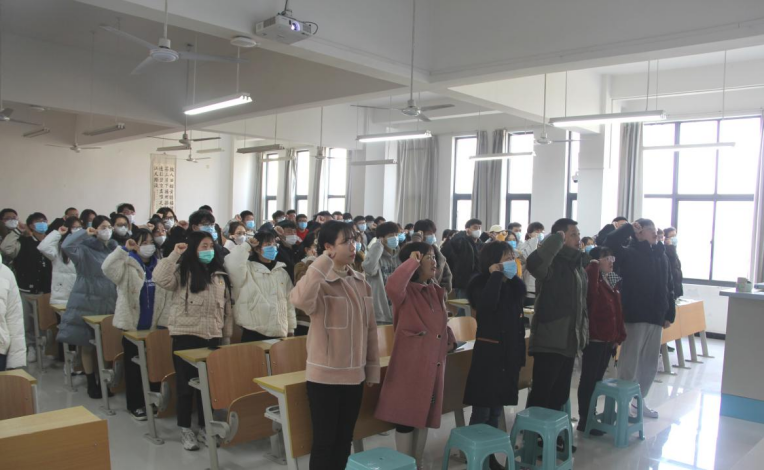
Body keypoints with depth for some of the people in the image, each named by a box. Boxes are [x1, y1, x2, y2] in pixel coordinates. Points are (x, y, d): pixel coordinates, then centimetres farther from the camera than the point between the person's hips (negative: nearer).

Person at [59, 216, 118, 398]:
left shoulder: (115, 249, 7)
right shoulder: (85, 249, -6)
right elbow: (66, 246, -26)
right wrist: (85, 233, -22)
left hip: (110, 303, 4)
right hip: (87, 303, -3)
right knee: (87, 345, 4)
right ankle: (91, 384, 17)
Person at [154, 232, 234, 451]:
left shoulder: (220, 275, 10)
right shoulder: (182, 271, -1)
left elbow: (227, 307, 12)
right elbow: (160, 279, -22)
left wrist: (227, 336, 10)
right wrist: (175, 254, -15)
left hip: (213, 336, 4)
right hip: (186, 335, -3)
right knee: (186, 383, 6)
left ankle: (205, 426, 24)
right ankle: (185, 429, 18)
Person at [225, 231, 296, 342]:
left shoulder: (282, 271, 13)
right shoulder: (248, 269, -3)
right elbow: (232, 264, -26)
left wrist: (291, 329, 14)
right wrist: (246, 245, -12)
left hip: (279, 333, 5)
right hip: (254, 334, -5)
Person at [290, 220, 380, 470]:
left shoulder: (361, 283, 3)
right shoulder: (320, 283, -15)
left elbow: (370, 328, 9)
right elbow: (300, 299, -40)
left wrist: (372, 368, 11)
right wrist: (324, 261, -35)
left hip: (354, 374, 6)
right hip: (324, 375, -6)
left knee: (344, 439, 18)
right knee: (324, 441, 7)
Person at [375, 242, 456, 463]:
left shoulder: (437, 291, 10)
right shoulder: (405, 292, -13)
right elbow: (392, 286, -38)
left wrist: (450, 340, 4)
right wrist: (412, 262, -27)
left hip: (434, 362, 7)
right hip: (411, 363, -7)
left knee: (425, 414, 16)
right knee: (407, 415, 2)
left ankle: (418, 462, 30)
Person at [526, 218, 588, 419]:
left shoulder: (578, 266, 15)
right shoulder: (553, 263, -13)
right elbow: (533, 263, -38)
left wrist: (583, 333, 17)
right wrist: (556, 240, -25)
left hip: (569, 342, 9)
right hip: (549, 341, -9)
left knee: (560, 395, 17)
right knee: (541, 395, -3)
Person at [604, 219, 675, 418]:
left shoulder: (662, 256, 10)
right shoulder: (629, 254, -7)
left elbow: (669, 287, 14)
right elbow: (609, 243, -27)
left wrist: (670, 314, 10)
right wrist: (629, 228, -15)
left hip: (656, 317, 6)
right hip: (635, 316, -6)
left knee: (650, 365, 15)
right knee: (630, 363, 1)